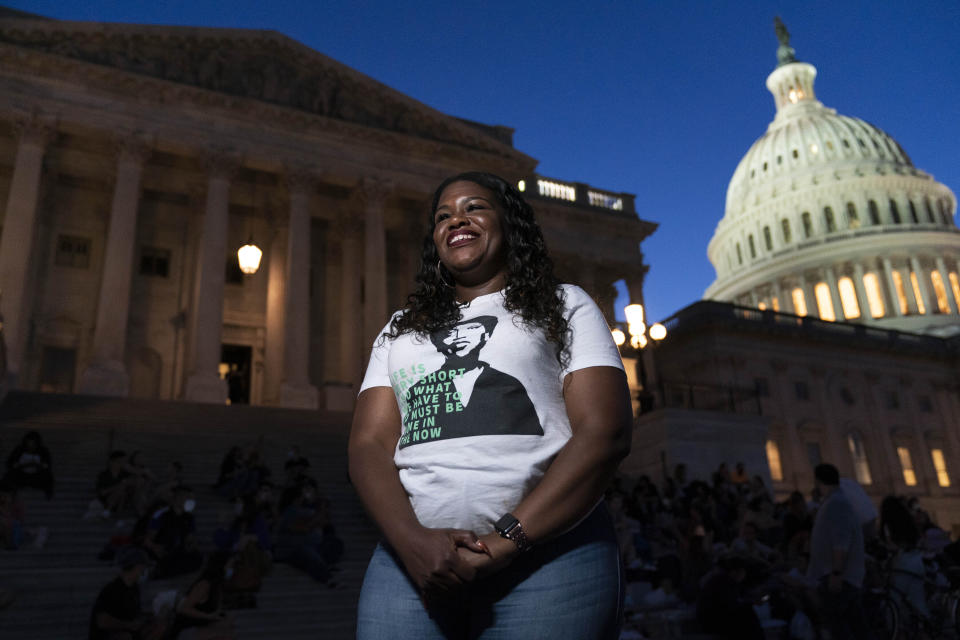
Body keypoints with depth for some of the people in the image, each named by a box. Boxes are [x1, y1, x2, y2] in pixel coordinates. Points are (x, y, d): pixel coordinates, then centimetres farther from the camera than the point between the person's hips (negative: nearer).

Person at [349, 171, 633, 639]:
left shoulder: (565, 306, 10)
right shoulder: (399, 330, 19)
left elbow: (605, 434, -3)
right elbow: (368, 446, 7)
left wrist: (506, 541, -12)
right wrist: (413, 541, -12)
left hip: (549, 553, -2)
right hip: (413, 561, 2)